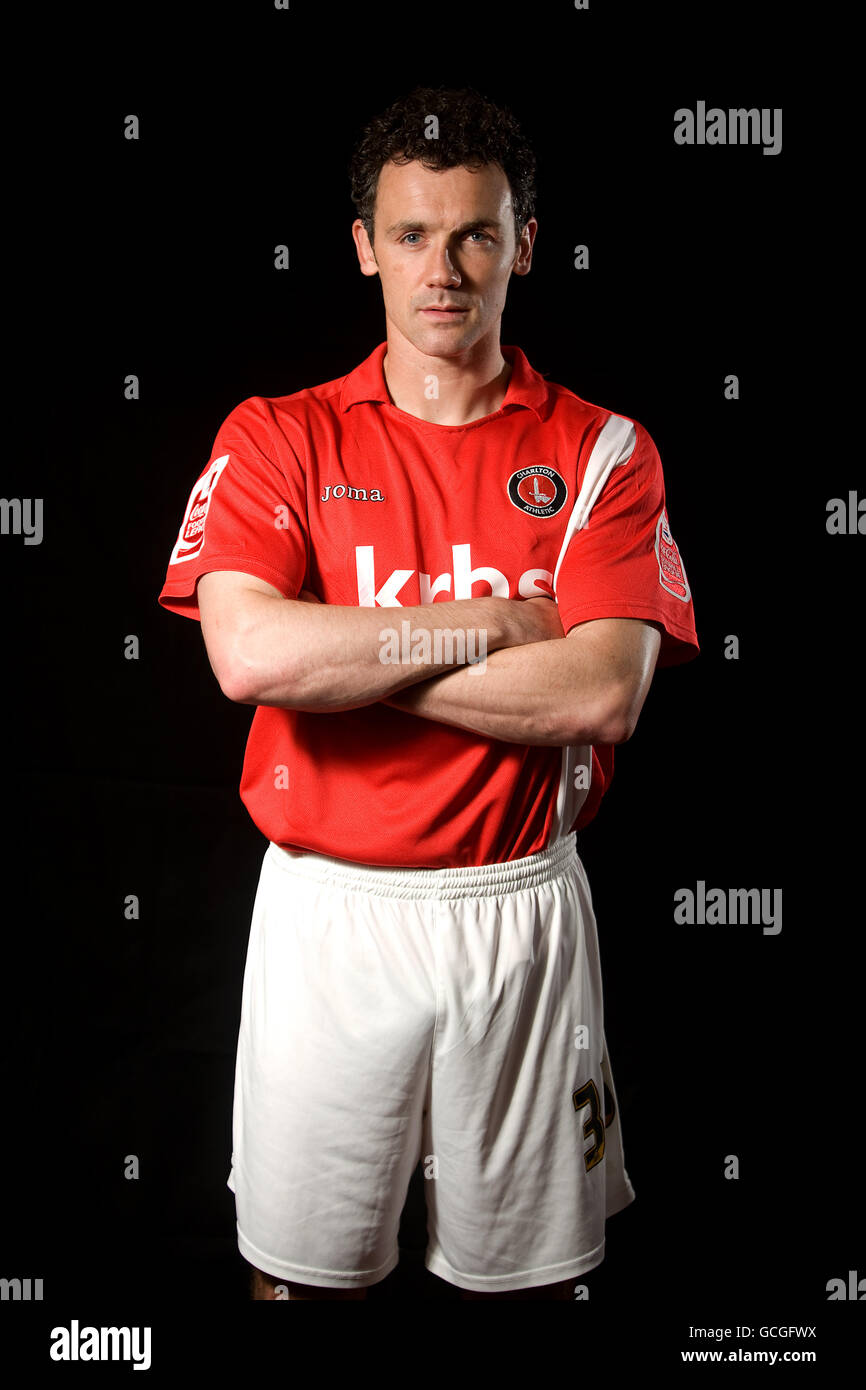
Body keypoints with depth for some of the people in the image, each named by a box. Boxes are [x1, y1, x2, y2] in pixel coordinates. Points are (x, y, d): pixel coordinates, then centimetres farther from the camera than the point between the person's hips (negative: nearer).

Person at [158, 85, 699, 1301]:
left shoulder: (603, 454, 1)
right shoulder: (278, 438, 1)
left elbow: (604, 694, -13)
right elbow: (247, 653, -16)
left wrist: (343, 665, -14)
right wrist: (493, 621, -14)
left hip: (521, 912, 0)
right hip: (328, 908, 0)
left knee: (525, 1268, 16)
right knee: (302, 1265, 15)